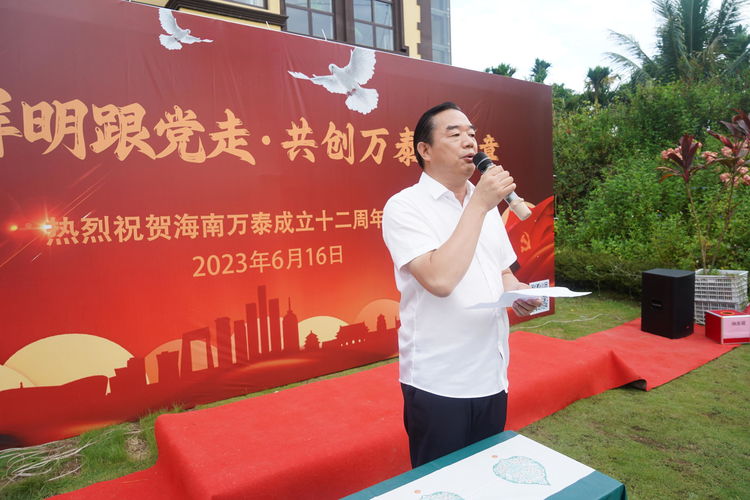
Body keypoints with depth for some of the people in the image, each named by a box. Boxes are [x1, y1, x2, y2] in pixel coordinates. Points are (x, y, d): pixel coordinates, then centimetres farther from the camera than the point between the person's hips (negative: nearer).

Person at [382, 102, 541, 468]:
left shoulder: (485, 205, 10)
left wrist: (518, 292, -3)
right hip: (437, 384, -6)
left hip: (491, 377, 7)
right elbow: (440, 280, -27)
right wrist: (478, 205, -21)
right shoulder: (405, 207, -13)